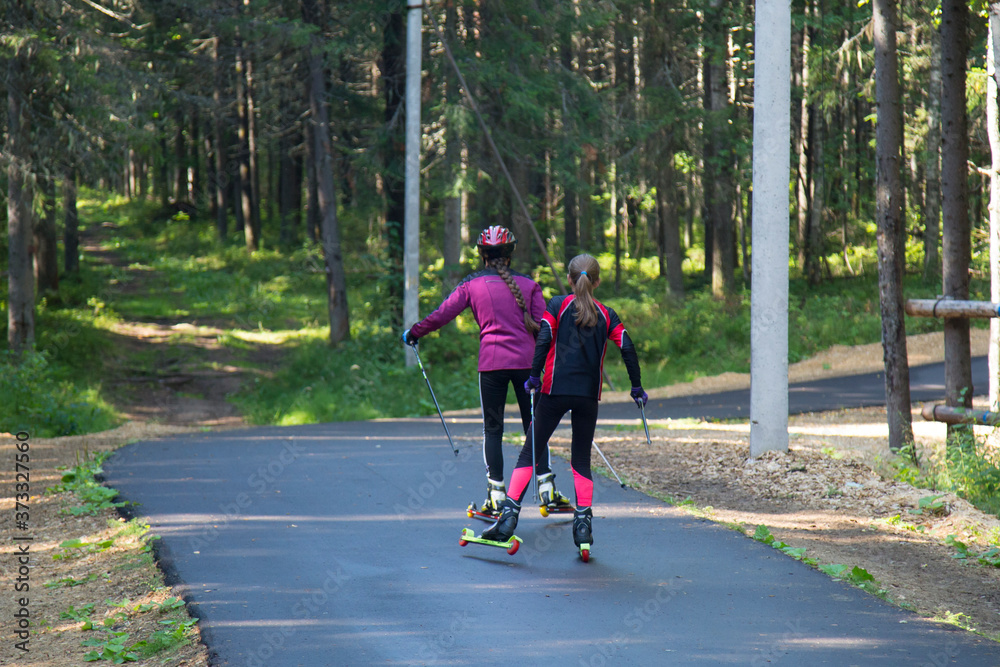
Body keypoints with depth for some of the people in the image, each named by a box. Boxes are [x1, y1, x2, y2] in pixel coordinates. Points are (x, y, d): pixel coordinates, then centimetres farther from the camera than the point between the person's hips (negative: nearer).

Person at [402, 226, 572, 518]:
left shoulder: (473, 284, 4)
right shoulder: (528, 284, 8)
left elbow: (442, 314, 6)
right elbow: (543, 325, 4)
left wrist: (414, 332, 20)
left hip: (492, 362, -1)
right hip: (526, 360, 1)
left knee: (493, 429, 5)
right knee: (534, 425, 9)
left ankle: (496, 496, 0)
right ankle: (547, 489, 5)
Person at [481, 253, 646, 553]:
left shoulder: (557, 305, 2)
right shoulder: (606, 315, 8)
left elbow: (543, 340, -10)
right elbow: (627, 349, 1)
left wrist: (534, 375, -5)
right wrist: (636, 388, 9)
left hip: (555, 390, -2)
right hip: (589, 394, 2)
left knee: (530, 452, 1)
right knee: (581, 460, 13)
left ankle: (508, 515, -10)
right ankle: (583, 523, 4)